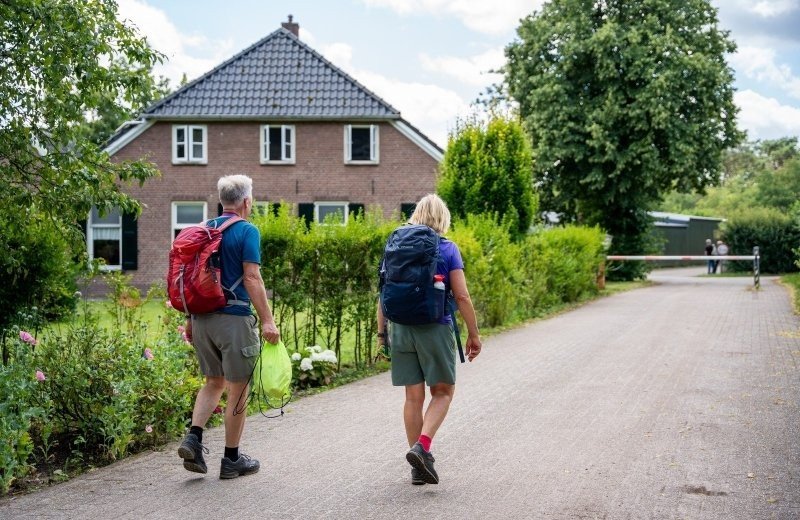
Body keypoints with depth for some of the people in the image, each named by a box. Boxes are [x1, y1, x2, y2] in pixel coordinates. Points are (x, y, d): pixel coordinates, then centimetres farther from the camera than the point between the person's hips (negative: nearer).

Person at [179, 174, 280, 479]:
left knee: (214, 382, 19)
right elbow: (252, 278, -15)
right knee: (237, 388, 4)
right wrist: (267, 320, -15)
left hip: (202, 319, 6)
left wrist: (191, 320, 19)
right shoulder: (247, 231, -8)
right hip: (234, 318, -6)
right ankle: (232, 459, 11)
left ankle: (193, 438, 0)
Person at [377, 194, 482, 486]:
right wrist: (474, 334, -2)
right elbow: (461, 296, -9)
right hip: (435, 329, -3)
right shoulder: (448, 250, -4)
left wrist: (382, 332, 12)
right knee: (443, 392, 11)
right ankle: (422, 445, -11)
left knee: (414, 397, 9)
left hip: (401, 329, 3)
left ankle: (419, 466, 14)